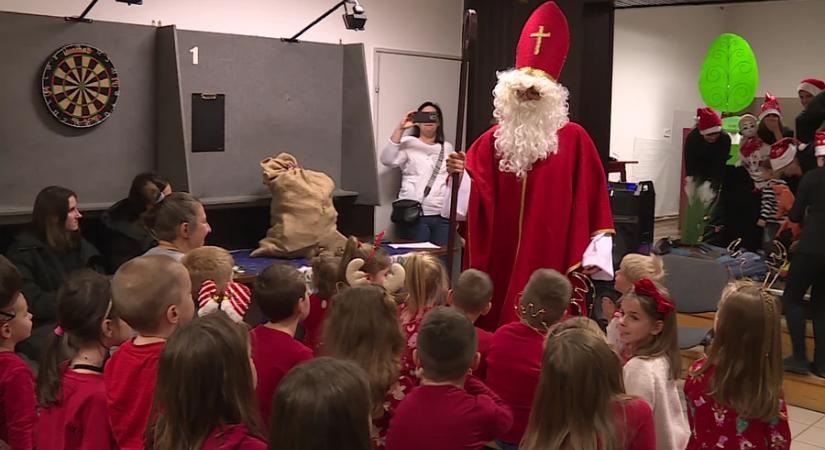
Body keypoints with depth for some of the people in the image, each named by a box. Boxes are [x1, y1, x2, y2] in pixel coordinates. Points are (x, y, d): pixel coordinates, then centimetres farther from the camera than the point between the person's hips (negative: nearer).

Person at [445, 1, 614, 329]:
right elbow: (474, 195, 1)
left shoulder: (575, 139, -1)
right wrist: (461, 173, -20)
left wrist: (592, 255, -10)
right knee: (497, 324, 8)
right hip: (501, 258, 3)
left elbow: (590, 202, -5)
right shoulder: (493, 139, 7)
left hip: (551, 257, -3)